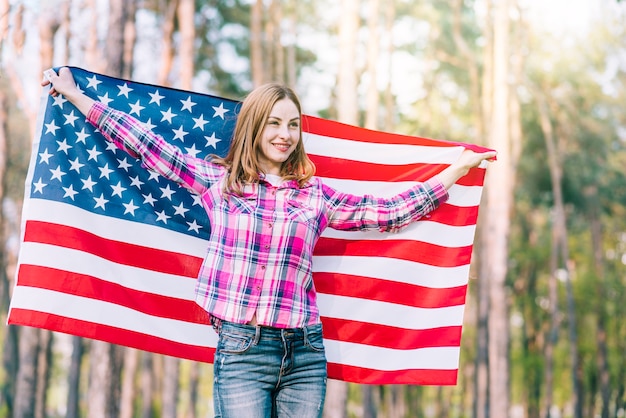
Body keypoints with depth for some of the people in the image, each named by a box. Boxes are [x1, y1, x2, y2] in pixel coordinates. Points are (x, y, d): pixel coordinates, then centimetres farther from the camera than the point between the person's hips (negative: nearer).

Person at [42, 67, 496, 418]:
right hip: (241, 350, -2)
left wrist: (456, 171, 13)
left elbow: (388, 211, 11)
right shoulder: (216, 180, 7)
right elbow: (145, 144, 10)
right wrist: (77, 97, 13)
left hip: (305, 353, 2)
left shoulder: (316, 195, 11)